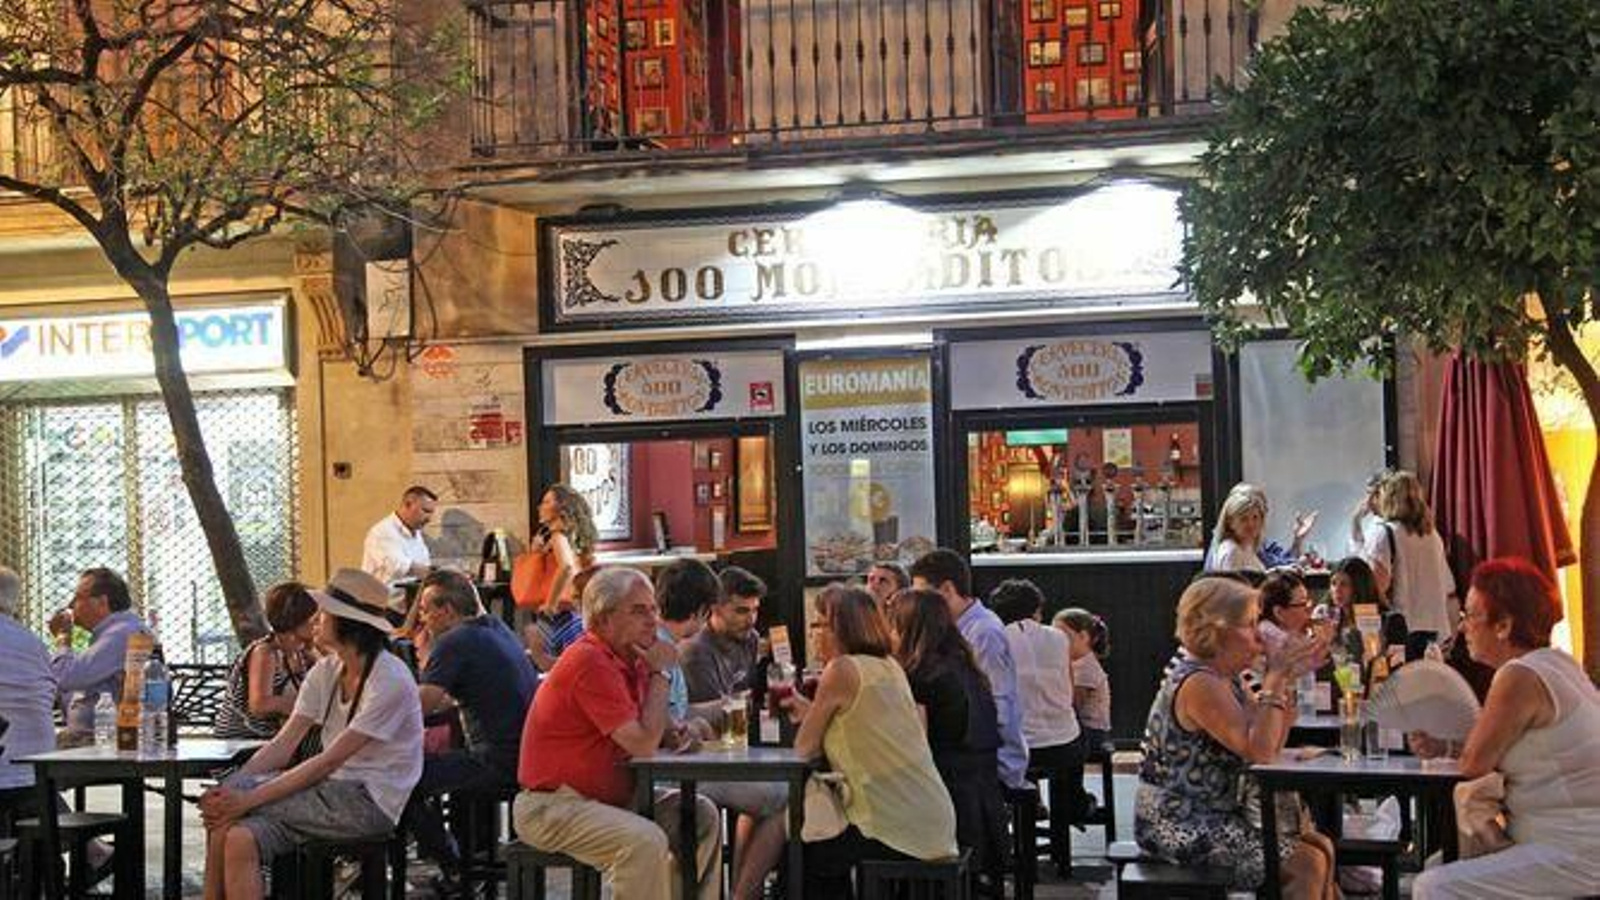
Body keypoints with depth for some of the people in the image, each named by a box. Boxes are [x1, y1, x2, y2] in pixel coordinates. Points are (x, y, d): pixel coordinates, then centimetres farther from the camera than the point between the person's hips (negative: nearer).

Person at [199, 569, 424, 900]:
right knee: (239, 840, -20)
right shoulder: (326, 672, 8)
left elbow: (329, 761, -20)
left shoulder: (390, 681, -16)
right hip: (331, 793, 7)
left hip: (371, 802, -7)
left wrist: (249, 798, -23)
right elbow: (282, 745, 3)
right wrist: (229, 788, -14)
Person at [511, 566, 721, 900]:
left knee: (701, 816, 3)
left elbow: (646, 730, 21)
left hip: (607, 798, 10)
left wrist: (674, 734, -3)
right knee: (646, 841, -31)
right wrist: (659, 674, -14)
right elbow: (643, 745, -24)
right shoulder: (590, 662, -21)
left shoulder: (631, 659, 9)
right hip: (551, 806, -10)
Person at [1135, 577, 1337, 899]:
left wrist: (1284, 681, 1)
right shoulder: (1198, 684, -19)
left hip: (1213, 818, 10)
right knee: (1308, 865, -14)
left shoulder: (1222, 679, 13)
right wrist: (1273, 681, -19)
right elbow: (1258, 750, -27)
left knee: (1320, 847, 6)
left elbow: (1271, 745, 9)